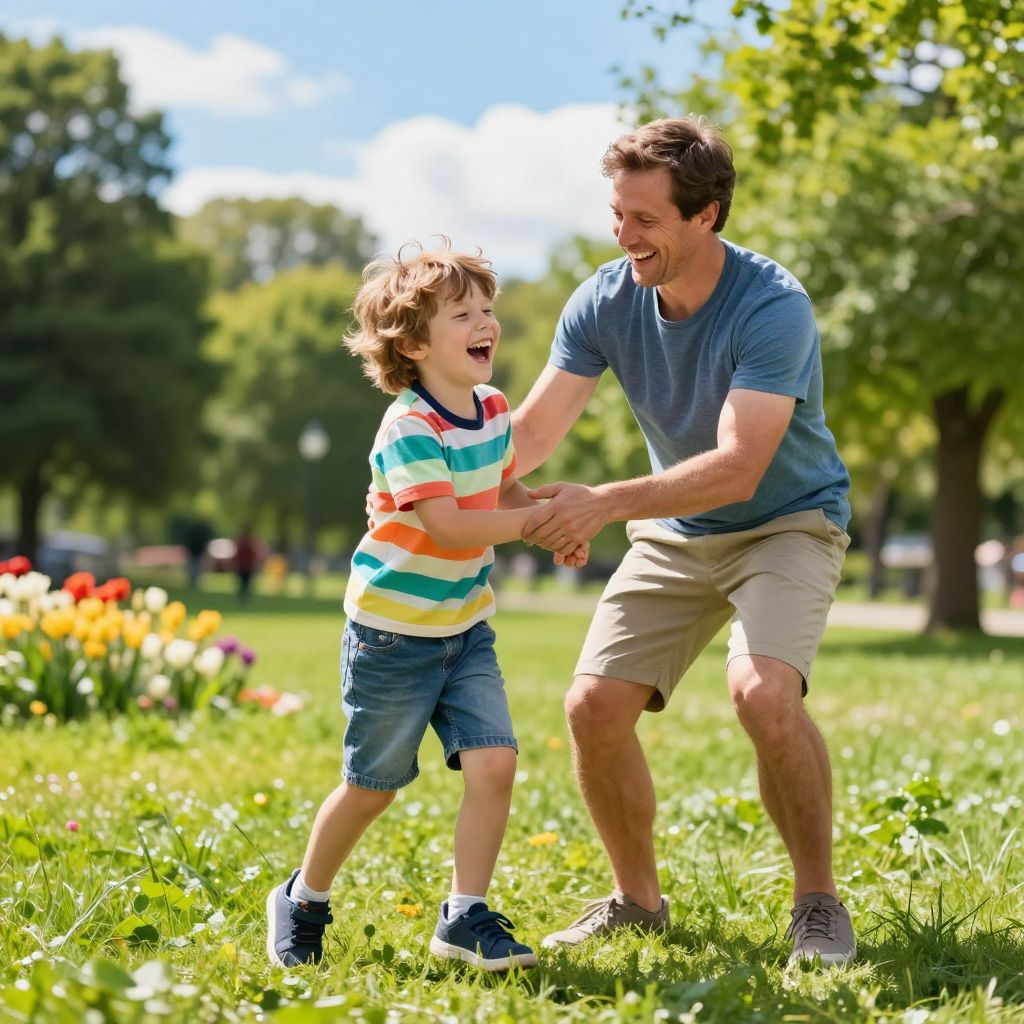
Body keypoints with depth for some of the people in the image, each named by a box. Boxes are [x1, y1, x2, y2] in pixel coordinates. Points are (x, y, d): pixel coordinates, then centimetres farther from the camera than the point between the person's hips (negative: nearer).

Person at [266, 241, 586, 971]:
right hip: (394, 633, -6)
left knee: (494, 762, -9)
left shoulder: (493, 408, 2)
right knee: (373, 786, 7)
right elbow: (450, 527, -30)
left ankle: (466, 917, 2)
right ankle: (303, 902, 30)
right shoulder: (408, 430, -22)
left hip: (466, 630, 6)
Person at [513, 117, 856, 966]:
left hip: (785, 523, -5)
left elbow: (737, 468, -35)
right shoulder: (606, 300, -11)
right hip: (674, 534, 5)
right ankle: (637, 898, 15)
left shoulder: (774, 306, -27)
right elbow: (534, 429, -11)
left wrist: (605, 504, -44)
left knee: (763, 690, -30)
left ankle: (819, 904, -10)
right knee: (594, 706, -7)